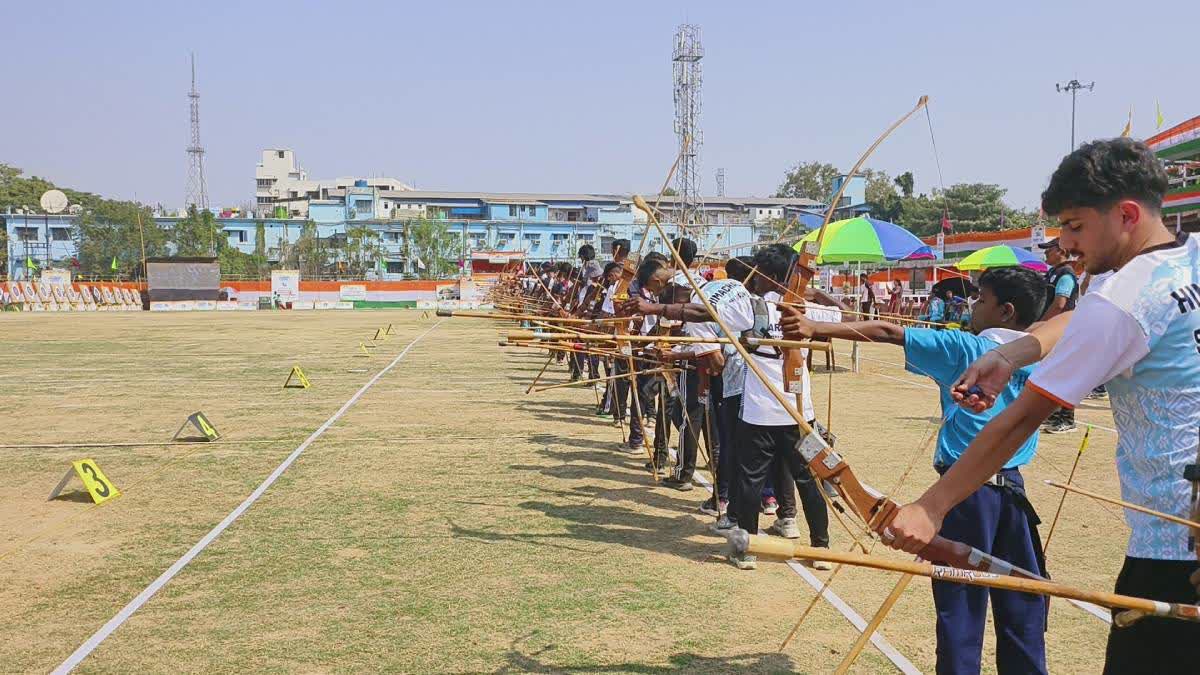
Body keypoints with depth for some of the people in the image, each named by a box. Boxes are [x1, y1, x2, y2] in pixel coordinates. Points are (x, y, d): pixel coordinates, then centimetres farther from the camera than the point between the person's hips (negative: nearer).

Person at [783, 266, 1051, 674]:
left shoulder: (965, 349, -10)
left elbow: (887, 332, -14)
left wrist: (815, 328, -15)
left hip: (967, 491, -6)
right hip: (1013, 489, 6)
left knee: (960, 604, 2)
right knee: (1020, 602, 13)